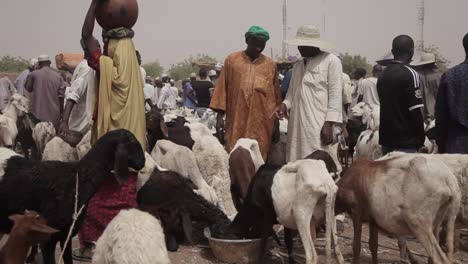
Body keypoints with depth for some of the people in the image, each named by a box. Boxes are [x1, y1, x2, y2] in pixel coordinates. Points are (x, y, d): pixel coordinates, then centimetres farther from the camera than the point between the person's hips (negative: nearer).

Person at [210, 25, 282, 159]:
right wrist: (220, 116, -1)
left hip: (261, 125, 1)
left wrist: (276, 123, 9)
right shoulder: (231, 60, 5)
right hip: (236, 123, 0)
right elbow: (222, 88, 5)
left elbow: (276, 95, 10)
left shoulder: (270, 65, 7)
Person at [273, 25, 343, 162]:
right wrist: (285, 105, 3)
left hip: (319, 126, -6)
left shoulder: (331, 61, -1)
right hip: (297, 126, 6)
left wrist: (329, 123, -14)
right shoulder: (297, 66, 19)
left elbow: (335, 95, -7)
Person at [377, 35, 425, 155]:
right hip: (406, 142, -7)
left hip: (386, 139, 7)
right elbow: (415, 112, -14)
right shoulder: (410, 74, -12)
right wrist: (420, 139, -4)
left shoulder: (383, 74, 8)